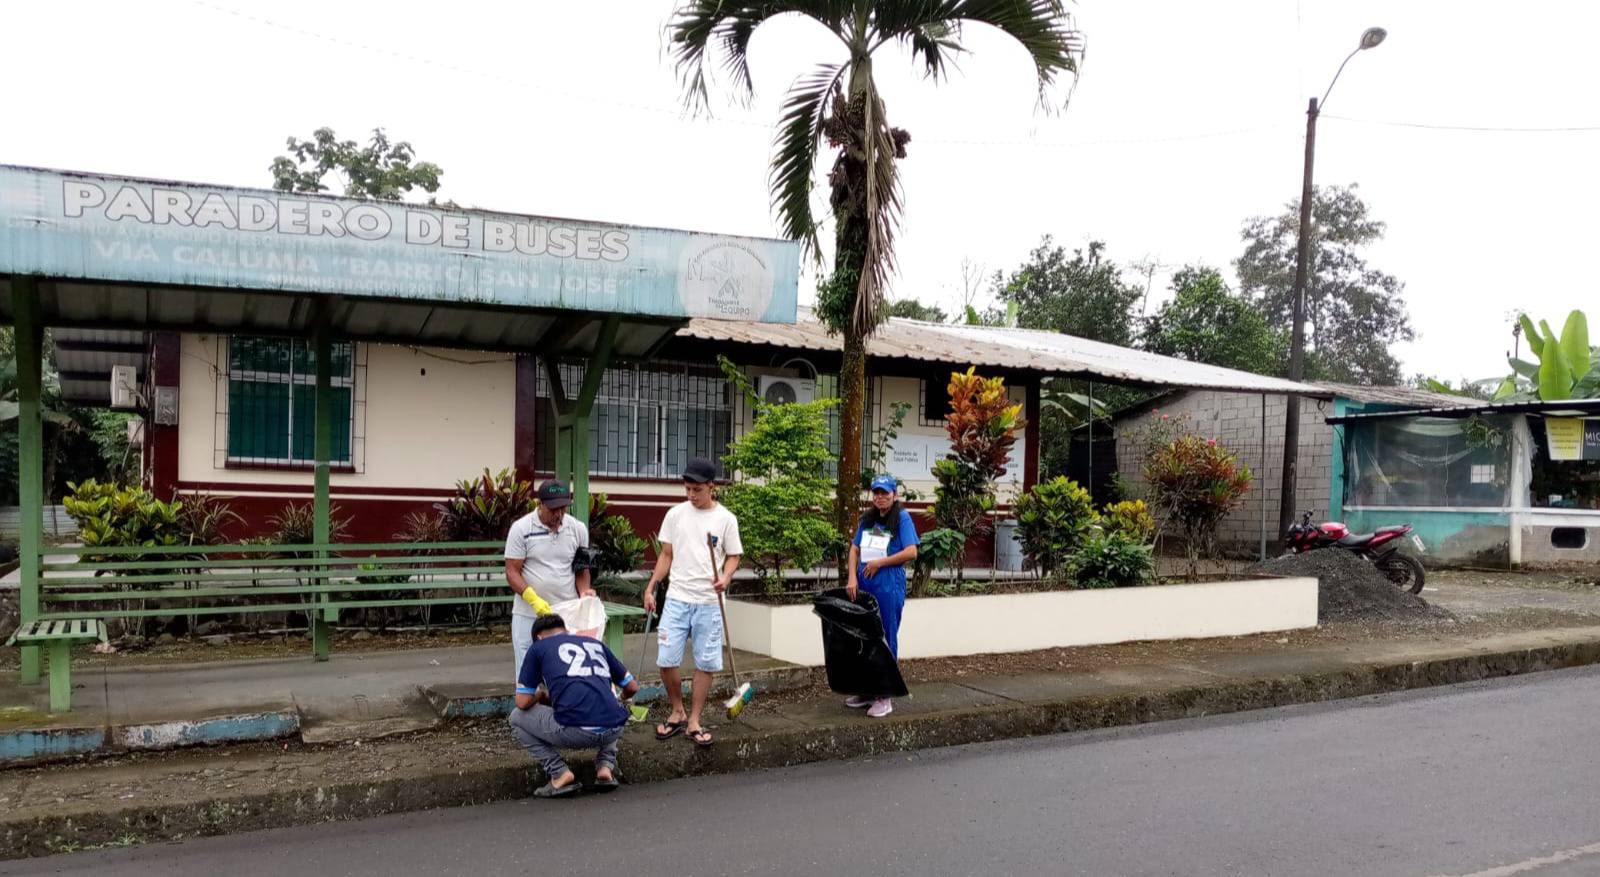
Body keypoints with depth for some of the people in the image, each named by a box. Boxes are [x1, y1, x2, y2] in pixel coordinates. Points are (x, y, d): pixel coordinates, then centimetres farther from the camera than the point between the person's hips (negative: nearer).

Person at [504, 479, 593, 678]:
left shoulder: (578, 529, 4)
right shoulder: (521, 528, -5)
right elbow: (512, 572, -7)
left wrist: (584, 591, -6)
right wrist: (533, 599, -22)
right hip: (529, 615, -2)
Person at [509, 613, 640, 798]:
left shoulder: (538, 647, 16)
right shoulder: (595, 643, 26)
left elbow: (523, 703, 13)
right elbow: (632, 687, 29)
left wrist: (540, 694, 36)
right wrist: (619, 699, 53)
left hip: (574, 732, -4)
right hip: (614, 731, 4)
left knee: (517, 718, 23)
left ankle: (559, 774, 8)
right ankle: (606, 766, 16)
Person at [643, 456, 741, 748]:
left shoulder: (726, 519, -1)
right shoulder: (675, 514, 4)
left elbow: (733, 557, 4)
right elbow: (666, 555, 10)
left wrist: (725, 577, -16)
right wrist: (650, 588, 4)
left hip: (708, 603, -1)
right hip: (676, 599, 1)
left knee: (705, 663, 2)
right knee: (666, 660, -3)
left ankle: (694, 722, 15)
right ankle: (677, 713, 20)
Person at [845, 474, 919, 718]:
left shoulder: (902, 518, -5)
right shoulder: (867, 519, 12)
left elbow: (911, 552, -14)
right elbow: (855, 549, 10)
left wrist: (879, 563, -11)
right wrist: (852, 578, -3)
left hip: (889, 587, -6)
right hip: (863, 586, 6)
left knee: (886, 640, 1)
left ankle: (884, 696, 8)